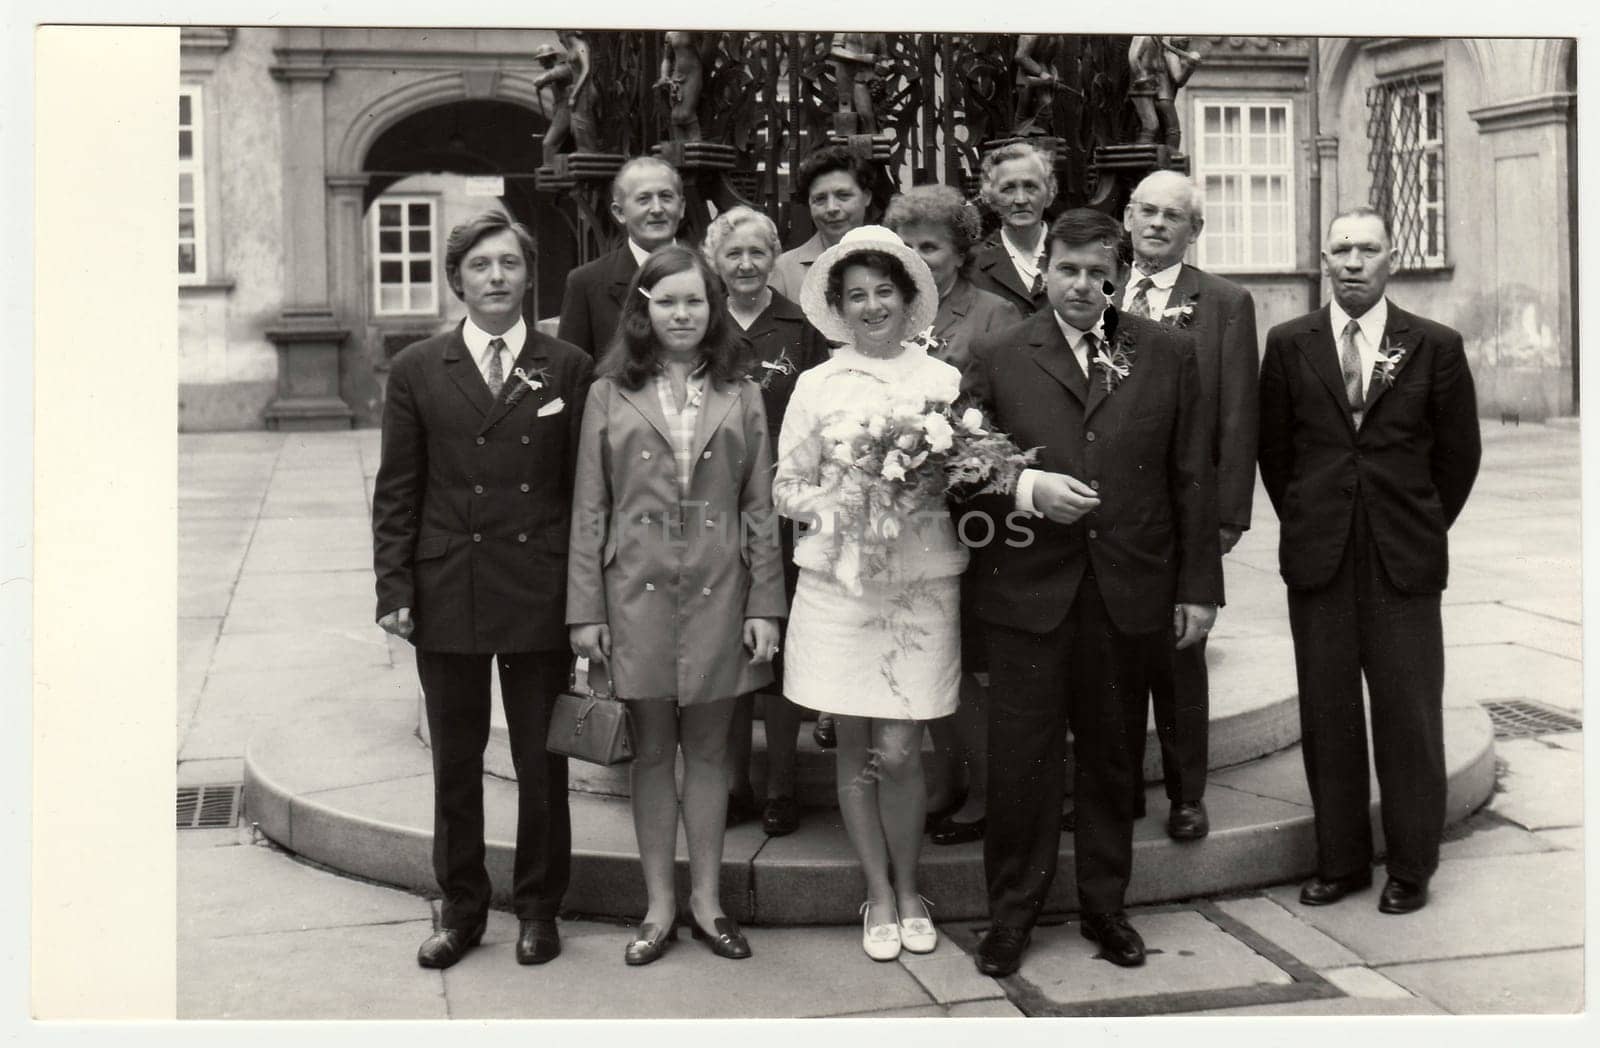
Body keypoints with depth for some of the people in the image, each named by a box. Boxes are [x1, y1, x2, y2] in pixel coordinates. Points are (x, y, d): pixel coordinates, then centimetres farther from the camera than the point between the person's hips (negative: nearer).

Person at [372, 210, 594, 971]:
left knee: (542, 764, 8)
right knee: (454, 764, 11)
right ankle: (461, 909, 25)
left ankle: (538, 909, 24)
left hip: (541, 594, -1)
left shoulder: (569, 369, 2)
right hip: (447, 592, 1)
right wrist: (394, 588, -3)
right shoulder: (417, 371, 4)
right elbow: (396, 490, 4)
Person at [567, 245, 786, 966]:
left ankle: (705, 901, 20)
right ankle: (659, 906, 18)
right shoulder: (610, 395, 3)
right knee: (652, 751, 8)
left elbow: (760, 507, 5)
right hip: (638, 590, 0)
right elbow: (589, 509, 2)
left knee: (708, 750, 9)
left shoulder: (739, 396, 6)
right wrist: (586, 609, -2)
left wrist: (765, 604, -1)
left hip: (719, 592, 1)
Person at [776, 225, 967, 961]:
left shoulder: (945, 381, 5)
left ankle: (908, 890, 20)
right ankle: (880, 895, 22)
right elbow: (786, 488, 9)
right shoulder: (816, 386, 5)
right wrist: (835, 502, -10)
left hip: (923, 581, -1)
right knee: (855, 747, 6)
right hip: (839, 580, 1)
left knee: (898, 751, -2)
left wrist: (929, 489, -11)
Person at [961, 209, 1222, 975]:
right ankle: (1011, 912, 17)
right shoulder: (997, 358, 3)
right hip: (1028, 587, -1)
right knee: (1022, 753, 2)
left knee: (1110, 754, 11)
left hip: (1127, 587, 1)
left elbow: (1192, 475, 7)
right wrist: (1026, 488, -16)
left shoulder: (1167, 353, 7)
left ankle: (1104, 905, 26)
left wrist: (1198, 586, 4)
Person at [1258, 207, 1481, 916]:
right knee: (1327, 715, 6)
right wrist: (1305, 523, 11)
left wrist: (1422, 528, 10)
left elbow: (1459, 452, 8)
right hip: (1318, 558, 1)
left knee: (1409, 716, 2)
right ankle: (1339, 861, 18)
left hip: (1405, 562, -1)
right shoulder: (1289, 345, 5)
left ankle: (1411, 869, 15)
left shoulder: (1436, 347, 2)